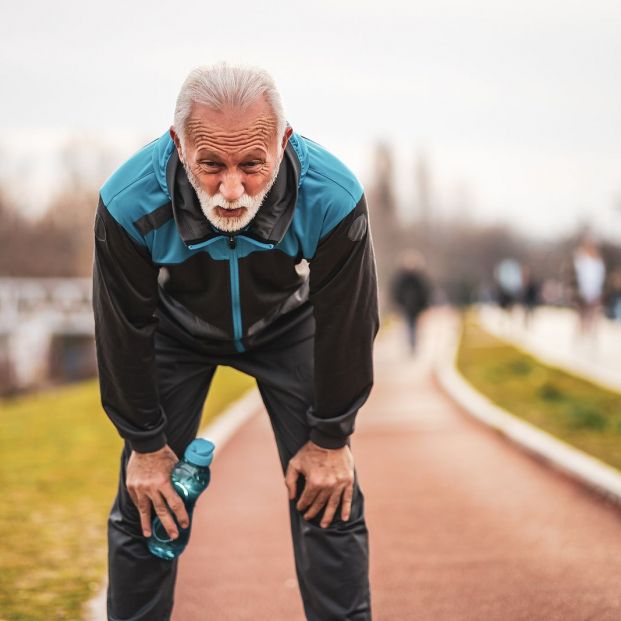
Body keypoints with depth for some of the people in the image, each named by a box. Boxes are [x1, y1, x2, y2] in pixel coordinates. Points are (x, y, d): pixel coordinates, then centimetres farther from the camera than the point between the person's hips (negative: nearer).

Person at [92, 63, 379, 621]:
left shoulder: (333, 199, -37)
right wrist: (146, 444, -12)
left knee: (329, 501, -6)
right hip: (176, 330, 0)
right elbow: (124, 331, -20)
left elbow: (347, 325, -21)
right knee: (144, 505, -3)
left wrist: (330, 439, -13)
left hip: (289, 326, 0)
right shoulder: (129, 203, -36)